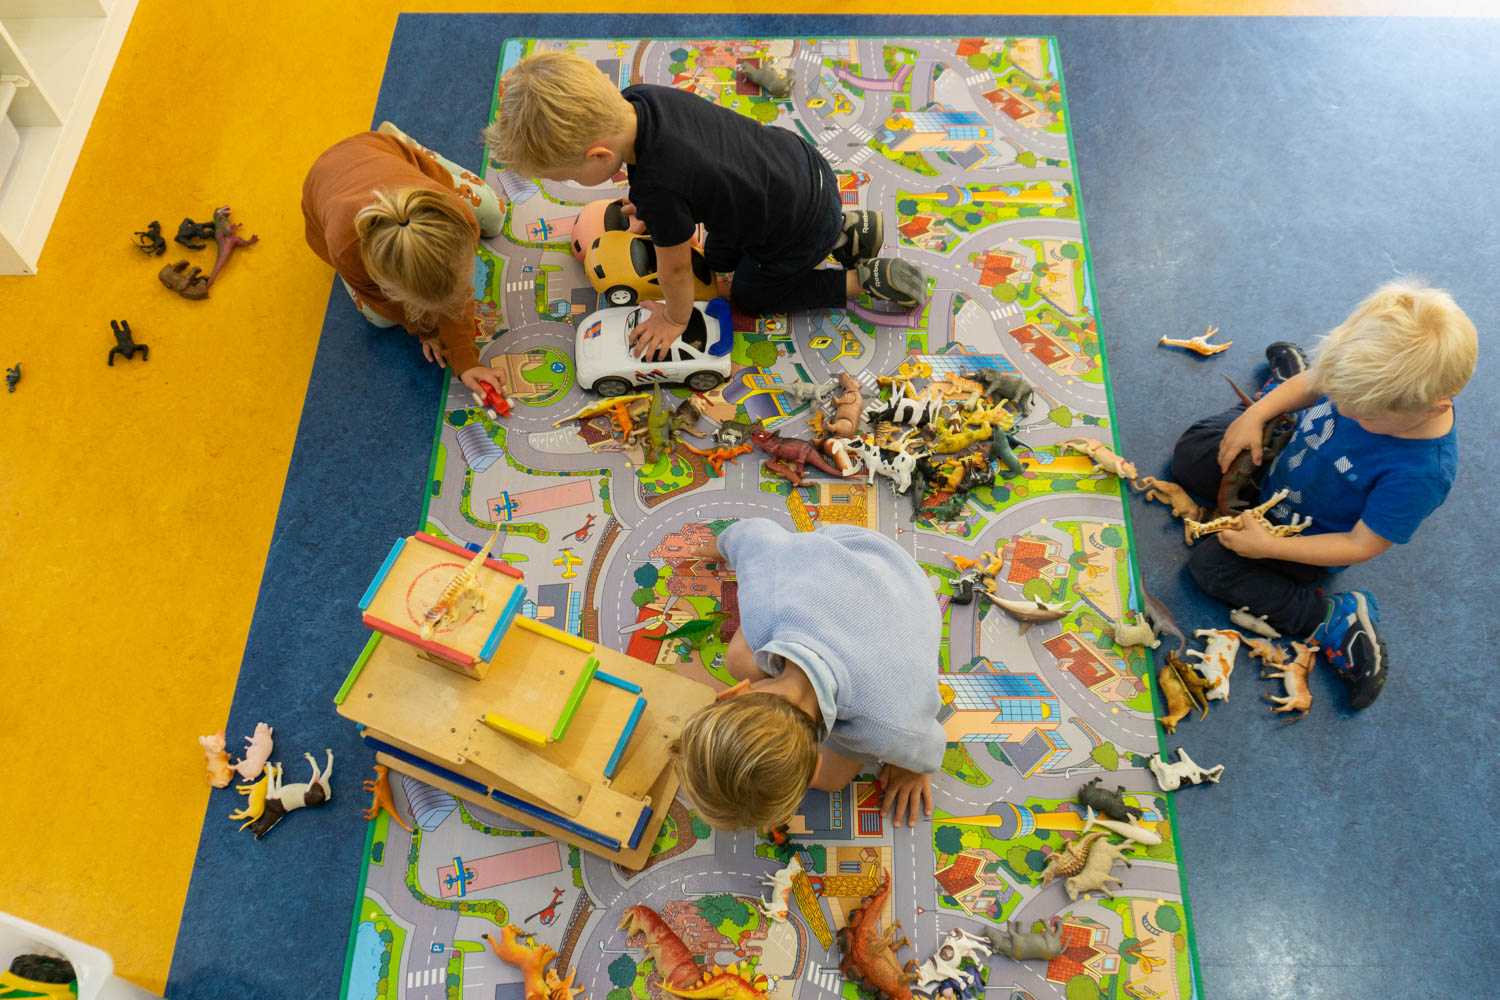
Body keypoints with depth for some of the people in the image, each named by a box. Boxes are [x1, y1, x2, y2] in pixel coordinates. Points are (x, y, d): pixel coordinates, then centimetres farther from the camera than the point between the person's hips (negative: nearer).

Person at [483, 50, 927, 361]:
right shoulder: (636, 98, -17)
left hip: (802, 231, -7)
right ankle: (843, 230, 22)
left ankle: (862, 280, 13)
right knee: (718, 257, 26)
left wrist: (675, 318, -2)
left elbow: (675, 268, -19)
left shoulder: (658, 188, -39)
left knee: (749, 294, 19)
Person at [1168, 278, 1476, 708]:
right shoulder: (1380, 378, -26)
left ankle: (1335, 619, -9)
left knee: (1210, 564, -19)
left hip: (1307, 533, -6)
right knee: (1189, 453, 13)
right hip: (1283, 456, 6)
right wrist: (1257, 413, -20)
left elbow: (1362, 545, -27)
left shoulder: (1420, 472, -39)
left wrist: (1271, 546, -29)